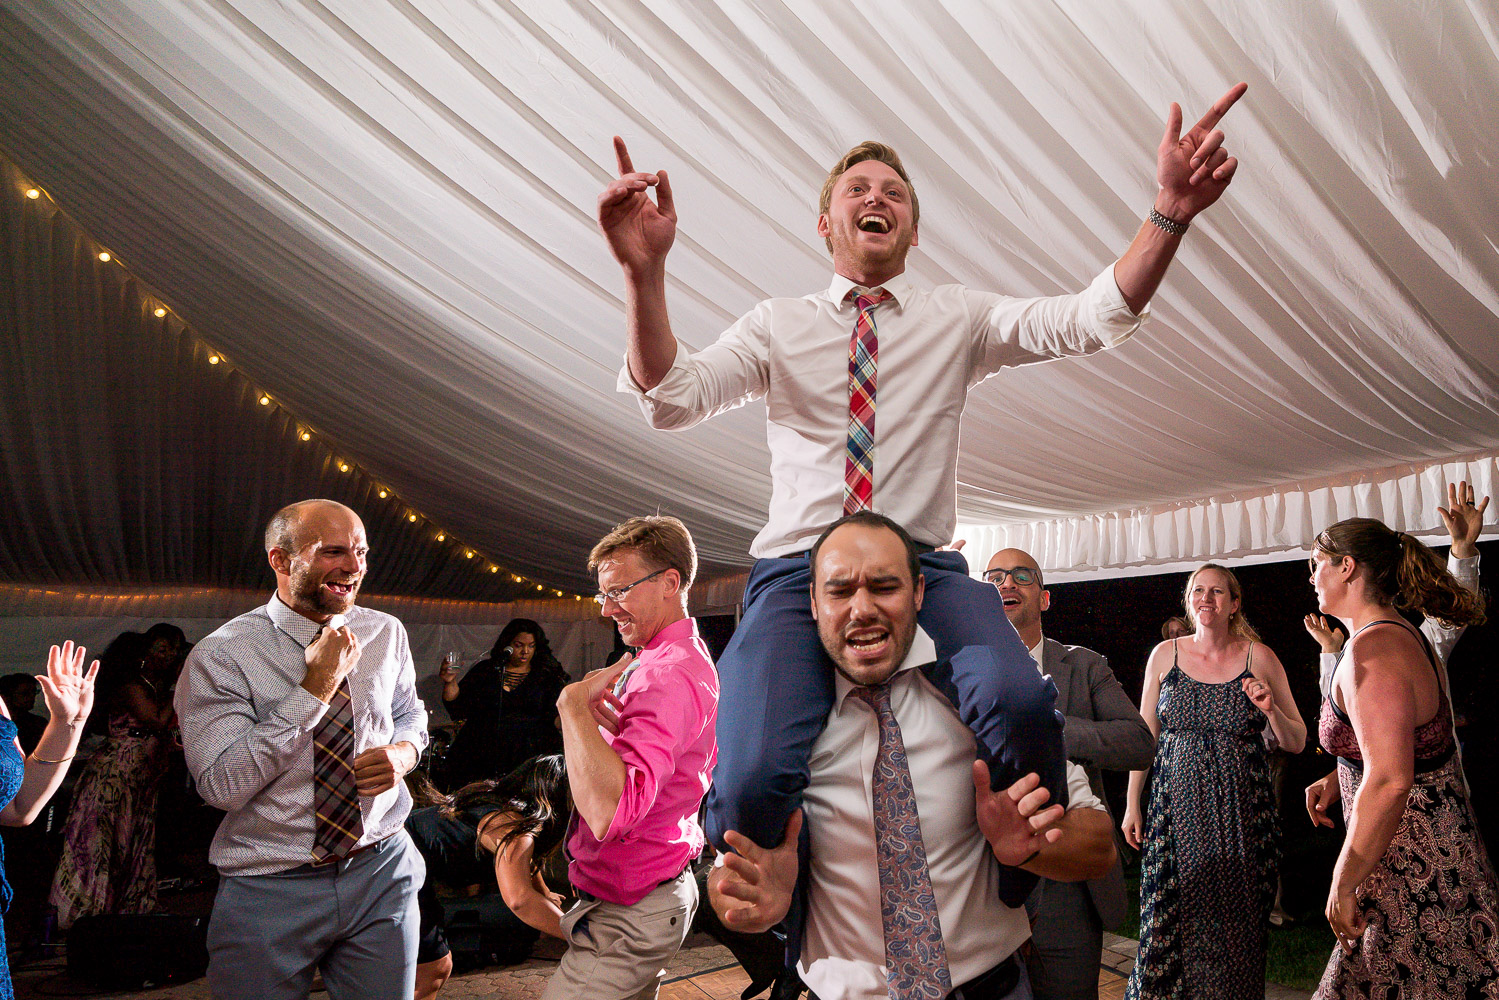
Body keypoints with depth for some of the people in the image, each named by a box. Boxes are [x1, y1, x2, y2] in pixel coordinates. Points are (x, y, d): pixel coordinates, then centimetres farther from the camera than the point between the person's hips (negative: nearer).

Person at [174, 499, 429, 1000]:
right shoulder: (220, 657, -12)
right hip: (268, 892, -3)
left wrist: (404, 752, -6)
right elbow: (221, 784, -20)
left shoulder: (387, 633, 1)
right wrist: (317, 688, -23)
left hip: (381, 872, 4)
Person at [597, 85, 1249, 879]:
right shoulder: (777, 324, 13)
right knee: (752, 779, -28)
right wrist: (645, 274, -20)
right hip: (798, 573, -1)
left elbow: (1092, 320, 1)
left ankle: (1021, 912, -4)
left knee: (1021, 704, -32)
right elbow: (670, 400, -3)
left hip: (925, 570, 1)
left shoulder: (958, 319, 15)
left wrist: (1168, 216, -17)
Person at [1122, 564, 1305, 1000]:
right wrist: (1132, 804, 5)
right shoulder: (1164, 655, 3)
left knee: (1236, 922, 5)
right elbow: (1144, 735, 7)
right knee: (1171, 919, 3)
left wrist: (1271, 710, -17)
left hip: (1240, 813, -1)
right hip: (1176, 809, 1)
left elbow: (1296, 743, 3)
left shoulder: (1258, 657, 0)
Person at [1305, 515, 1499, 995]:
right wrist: (1337, 780, 13)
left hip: (1413, 878, -10)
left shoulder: (1373, 649, -21)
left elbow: (1389, 783, -29)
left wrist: (1342, 886, -21)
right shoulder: (1403, 636, 12)